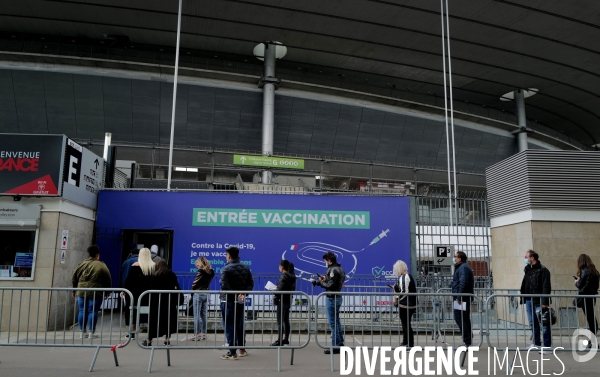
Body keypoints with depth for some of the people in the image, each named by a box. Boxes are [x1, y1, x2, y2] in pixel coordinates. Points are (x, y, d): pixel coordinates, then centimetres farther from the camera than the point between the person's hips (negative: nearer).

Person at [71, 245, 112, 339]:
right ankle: (91, 332, 3)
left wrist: (74, 290, 23)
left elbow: (73, 278, 13)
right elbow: (107, 280, -2)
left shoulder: (81, 264, 7)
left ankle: (82, 332, 16)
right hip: (95, 293, -4)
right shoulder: (101, 266, -5)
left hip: (81, 292, 4)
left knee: (82, 312, 11)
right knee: (93, 312, 1)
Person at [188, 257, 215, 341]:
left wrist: (193, 288, 6)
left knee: (197, 315, -1)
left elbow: (194, 284, -11)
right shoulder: (211, 272, 5)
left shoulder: (201, 271, -15)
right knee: (204, 315, 12)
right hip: (206, 293, 7)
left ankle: (196, 334, 0)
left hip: (198, 294, -7)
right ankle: (203, 333, 16)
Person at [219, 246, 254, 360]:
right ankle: (242, 349, 27)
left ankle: (232, 353, 2)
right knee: (240, 325, 18)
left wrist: (235, 294, -14)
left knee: (229, 326, 1)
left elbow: (224, 285, -22)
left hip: (228, 301, -6)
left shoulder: (226, 269, -13)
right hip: (241, 300, 6)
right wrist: (243, 293, -6)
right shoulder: (245, 268, 6)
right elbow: (251, 283, 3)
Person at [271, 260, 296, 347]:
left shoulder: (283, 276, -17)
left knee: (280, 321, -4)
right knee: (286, 320, 16)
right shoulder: (292, 276, 9)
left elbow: (280, 289, -22)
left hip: (282, 300, -9)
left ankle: (279, 341, -1)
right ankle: (286, 339, 22)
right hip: (289, 300, 9)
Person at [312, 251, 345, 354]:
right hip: (338, 297, 10)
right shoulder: (340, 269, 12)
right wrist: (325, 279, 9)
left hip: (332, 298, -10)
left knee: (332, 322, -4)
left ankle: (335, 346, 1)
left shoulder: (333, 270, -18)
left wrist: (319, 282, -13)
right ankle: (340, 342, 29)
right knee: (336, 320, 20)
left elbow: (330, 285, -23)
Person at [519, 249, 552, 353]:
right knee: (533, 324, 15)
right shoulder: (527, 270, 15)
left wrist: (544, 302, -20)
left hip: (539, 302, -8)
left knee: (544, 324, -4)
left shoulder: (543, 270, -10)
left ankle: (547, 346, 2)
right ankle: (536, 343, 27)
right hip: (529, 301, 8)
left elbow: (546, 287, -15)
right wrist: (523, 298, 12)